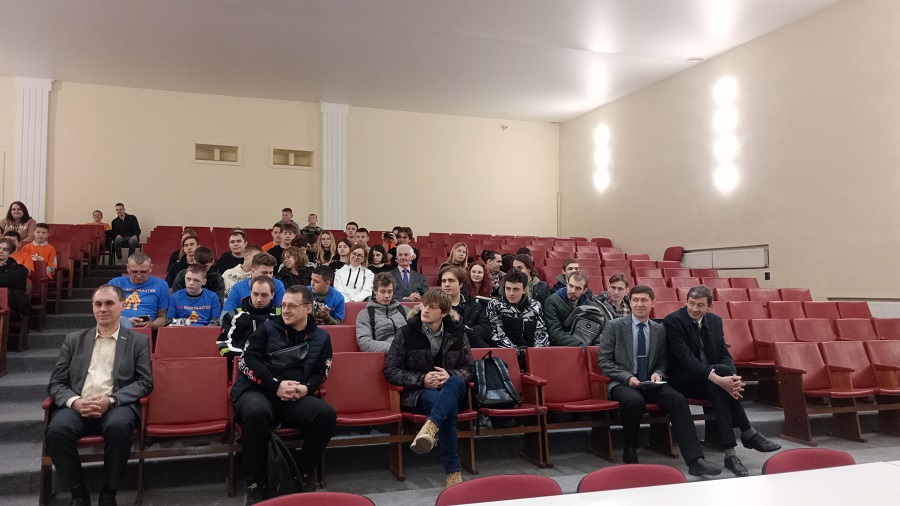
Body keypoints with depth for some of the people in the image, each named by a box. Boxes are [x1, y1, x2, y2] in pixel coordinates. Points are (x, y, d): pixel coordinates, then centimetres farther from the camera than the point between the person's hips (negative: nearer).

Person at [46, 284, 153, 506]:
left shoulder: (138, 341, 12)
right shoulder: (73, 340, 18)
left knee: (118, 426, -36)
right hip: (77, 407, 2)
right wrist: (75, 401, -11)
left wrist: (111, 400, -14)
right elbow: (55, 383, 11)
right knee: (57, 428, -31)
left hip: (117, 407, -2)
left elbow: (145, 382, 2)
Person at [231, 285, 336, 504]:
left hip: (295, 397, 2)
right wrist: (276, 385, -14)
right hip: (256, 391, -2)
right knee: (257, 412, -38)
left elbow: (320, 373, 12)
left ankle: (301, 475, -6)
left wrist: (306, 388, -11)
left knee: (326, 413, -26)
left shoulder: (321, 337, 13)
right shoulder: (268, 328, 7)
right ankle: (256, 483, -19)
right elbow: (247, 361, -2)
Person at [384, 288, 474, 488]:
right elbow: (390, 371, -2)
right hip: (418, 393, -2)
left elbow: (469, 368, 7)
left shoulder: (457, 332, 6)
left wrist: (450, 376, -17)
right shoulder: (406, 333, -1)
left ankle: (430, 427, -55)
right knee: (449, 406, -36)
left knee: (455, 381, -36)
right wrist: (422, 380, -17)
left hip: (454, 389, 2)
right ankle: (453, 471, -37)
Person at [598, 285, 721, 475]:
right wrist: (627, 377, -17)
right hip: (622, 383, -3)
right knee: (634, 400, -37)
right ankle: (630, 451, -12)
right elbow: (604, 361, -3)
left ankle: (695, 460, -27)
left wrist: (658, 374, -7)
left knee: (678, 399, -25)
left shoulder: (660, 330, 10)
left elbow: (663, 361, 16)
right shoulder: (614, 327, -1)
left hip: (650, 383, 3)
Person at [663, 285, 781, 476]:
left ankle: (730, 452, -30)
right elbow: (685, 358, -24)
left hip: (711, 381, 5)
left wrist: (733, 378, -21)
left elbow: (724, 354, 3)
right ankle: (748, 434, -22)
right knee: (723, 369, -31)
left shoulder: (715, 320, 7)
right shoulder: (673, 321, -14)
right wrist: (718, 378, -36)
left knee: (718, 391, -32)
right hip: (683, 380, -5)